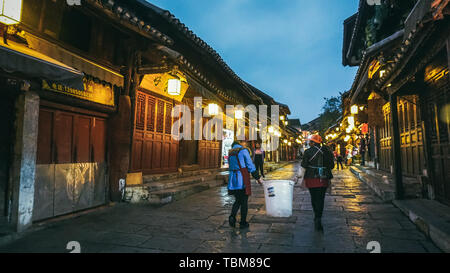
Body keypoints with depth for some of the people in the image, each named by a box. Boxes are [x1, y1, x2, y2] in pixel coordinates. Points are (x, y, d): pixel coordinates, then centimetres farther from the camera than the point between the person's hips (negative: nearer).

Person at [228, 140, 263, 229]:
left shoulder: (230, 153, 12)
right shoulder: (243, 151, -8)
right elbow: (250, 166, -10)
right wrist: (258, 178, -1)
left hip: (233, 179, 6)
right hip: (242, 180, -6)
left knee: (238, 200, 18)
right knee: (244, 201, 6)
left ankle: (232, 216, -3)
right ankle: (243, 223, 13)